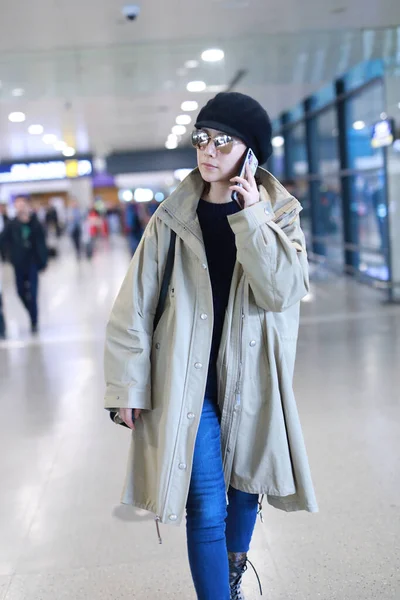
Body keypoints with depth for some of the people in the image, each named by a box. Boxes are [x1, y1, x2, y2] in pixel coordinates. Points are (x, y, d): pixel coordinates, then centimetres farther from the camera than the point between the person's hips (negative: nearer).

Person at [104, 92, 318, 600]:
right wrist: (128, 386, -4)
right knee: (206, 508, -5)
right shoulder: (172, 219, -5)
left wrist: (251, 217, -20)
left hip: (253, 381, 2)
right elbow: (134, 307, -3)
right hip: (190, 382, -2)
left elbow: (283, 290, -17)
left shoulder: (280, 214, -1)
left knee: (246, 487, 19)